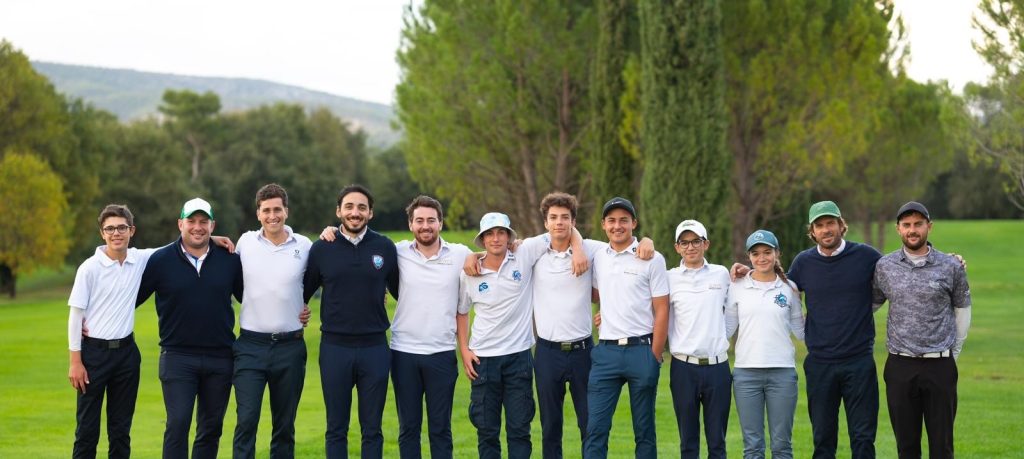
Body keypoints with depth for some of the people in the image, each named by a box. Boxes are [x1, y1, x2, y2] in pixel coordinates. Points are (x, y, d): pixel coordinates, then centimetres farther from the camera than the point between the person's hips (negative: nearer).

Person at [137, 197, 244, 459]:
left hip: (220, 358, 2)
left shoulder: (230, 260, 4)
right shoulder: (160, 260, 0)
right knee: (178, 424, -9)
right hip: (178, 356, -2)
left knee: (211, 428, 9)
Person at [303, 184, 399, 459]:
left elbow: (400, 291, 13)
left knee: (372, 429, 6)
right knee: (336, 429, 7)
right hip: (334, 347, 0)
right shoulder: (322, 249, 1)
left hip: (375, 348, 0)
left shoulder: (385, 248, 2)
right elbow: (303, 292, 11)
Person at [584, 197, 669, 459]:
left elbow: (661, 311, -4)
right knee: (595, 428, -3)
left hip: (641, 349, -3)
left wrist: (655, 358, -7)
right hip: (606, 351, 3)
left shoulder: (652, 259, -3)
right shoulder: (598, 257, 8)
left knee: (644, 430, 6)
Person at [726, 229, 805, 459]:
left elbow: (800, 330, 10)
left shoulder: (789, 288, 6)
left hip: (782, 372, 0)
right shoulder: (737, 287, 5)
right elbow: (726, 328, 7)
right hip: (746, 373, 0)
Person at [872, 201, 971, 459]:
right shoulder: (884, 267, 3)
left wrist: (954, 353, 12)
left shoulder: (951, 267, 0)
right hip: (900, 367, 1)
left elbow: (962, 309, 11)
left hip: (940, 368, -1)